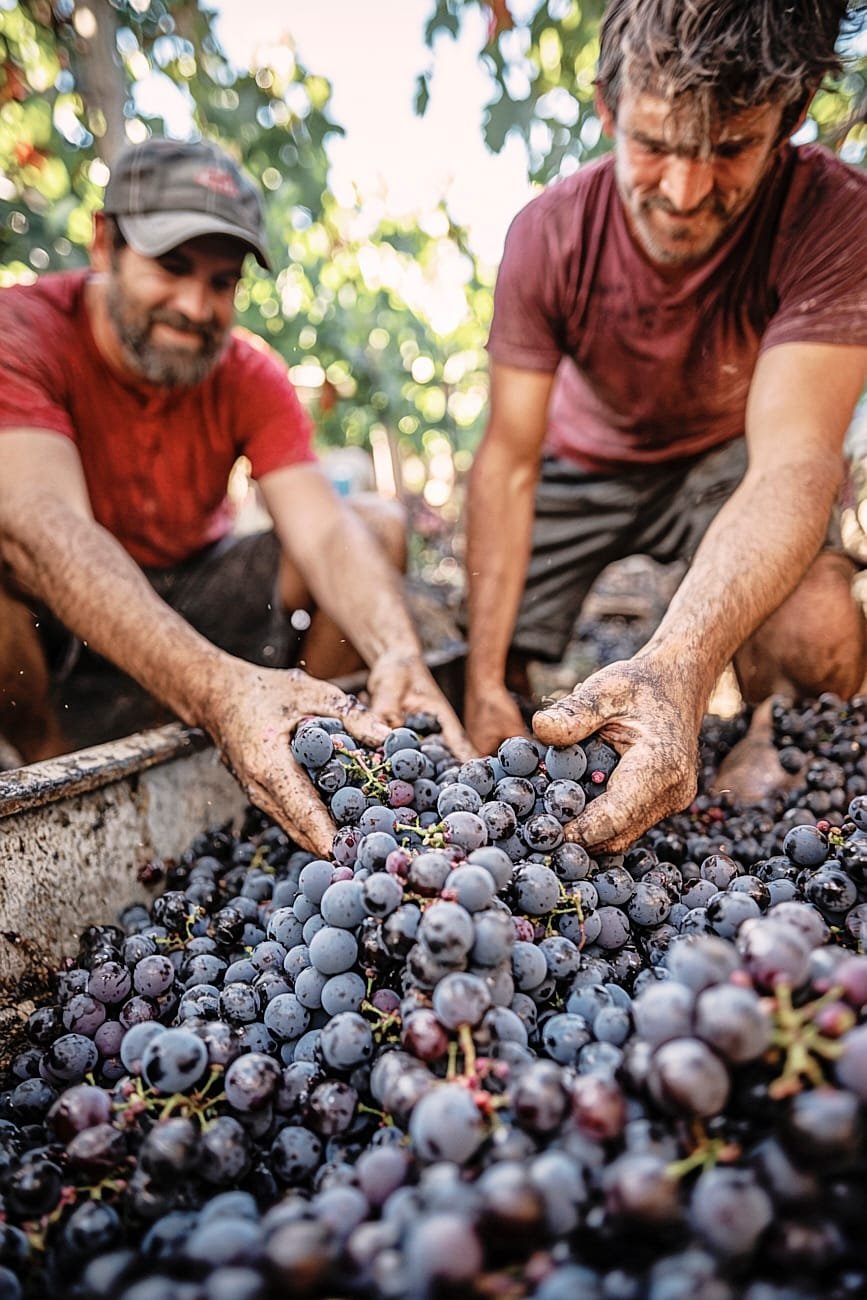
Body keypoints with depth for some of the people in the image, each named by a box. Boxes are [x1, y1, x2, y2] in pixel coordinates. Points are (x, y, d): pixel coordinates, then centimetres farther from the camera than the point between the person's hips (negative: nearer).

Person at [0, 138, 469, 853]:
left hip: (191, 593, 3)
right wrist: (217, 686, -56)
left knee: (384, 526, -14)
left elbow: (325, 530, -24)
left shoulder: (251, 377, -9)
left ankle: (274, 767, -11)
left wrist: (397, 653, -46)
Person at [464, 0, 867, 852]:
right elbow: (509, 461, -23)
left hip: (728, 458, -1)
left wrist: (678, 664, -60)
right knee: (474, 678, -9)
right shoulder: (548, 236, -23)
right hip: (584, 457, 2)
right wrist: (485, 682, -28)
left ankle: (771, 762, 1)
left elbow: (793, 457, -40)